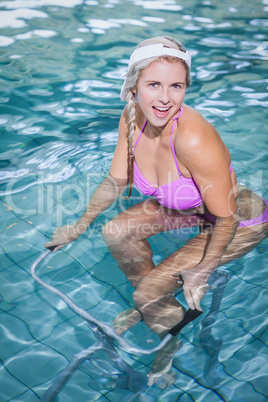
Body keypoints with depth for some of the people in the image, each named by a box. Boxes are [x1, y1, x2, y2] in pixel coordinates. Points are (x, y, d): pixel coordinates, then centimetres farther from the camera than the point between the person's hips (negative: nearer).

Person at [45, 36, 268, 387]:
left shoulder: (194, 138, -37)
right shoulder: (132, 117, -16)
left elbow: (226, 219, -27)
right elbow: (117, 180, 0)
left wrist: (201, 273, -32)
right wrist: (82, 224, 0)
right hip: (192, 207, 7)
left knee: (149, 292, -13)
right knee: (117, 231, 2)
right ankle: (149, 303, 26)